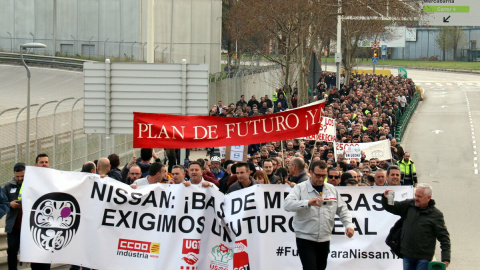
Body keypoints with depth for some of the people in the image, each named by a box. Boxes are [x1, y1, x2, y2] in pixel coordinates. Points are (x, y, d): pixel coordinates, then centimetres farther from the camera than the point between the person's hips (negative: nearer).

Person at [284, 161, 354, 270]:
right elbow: (287, 205, -18)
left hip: (324, 240, 5)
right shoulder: (300, 188, -2)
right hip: (306, 239, -5)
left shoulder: (332, 189, 13)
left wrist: (348, 225, 0)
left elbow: (342, 209, 18)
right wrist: (308, 203, -33)